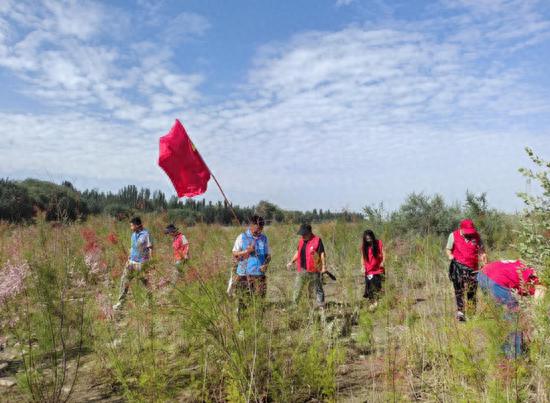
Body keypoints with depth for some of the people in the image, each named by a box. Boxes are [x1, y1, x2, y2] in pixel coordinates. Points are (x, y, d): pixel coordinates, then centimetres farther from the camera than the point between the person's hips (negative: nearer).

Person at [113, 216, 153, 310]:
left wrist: (150, 262, -17)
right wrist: (129, 259, 16)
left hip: (141, 263, -7)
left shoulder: (146, 234, -14)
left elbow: (150, 248, -15)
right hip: (132, 262, 7)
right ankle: (121, 302, 13)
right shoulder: (134, 234, 9)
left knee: (145, 282, 3)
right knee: (125, 280, 5)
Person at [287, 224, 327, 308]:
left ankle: (321, 306, 14)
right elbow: (298, 252, 21)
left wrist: (324, 266, -16)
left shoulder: (317, 240, -11)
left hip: (314, 271, -6)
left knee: (318, 289, 6)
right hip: (302, 270, 6)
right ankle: (294, 304, 22)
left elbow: (322, 253, -12)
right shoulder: (301, 241, 9)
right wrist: (292, 261, 14)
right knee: (297, 288, 11)